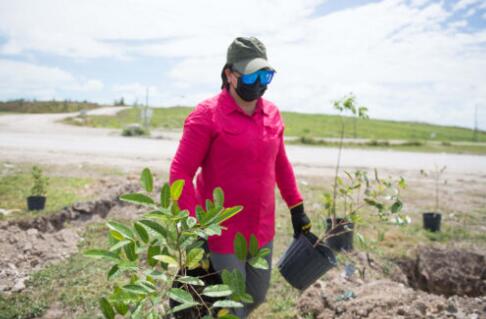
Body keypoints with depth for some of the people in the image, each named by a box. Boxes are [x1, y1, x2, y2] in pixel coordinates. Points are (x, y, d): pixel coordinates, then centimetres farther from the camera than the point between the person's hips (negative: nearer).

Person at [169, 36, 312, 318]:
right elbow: (180, 174, -16)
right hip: (222, 234, -6)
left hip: (263, 231, 6)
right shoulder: (207, 115, -15)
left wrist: (297, 208, 17)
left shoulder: (272, 113, 3)